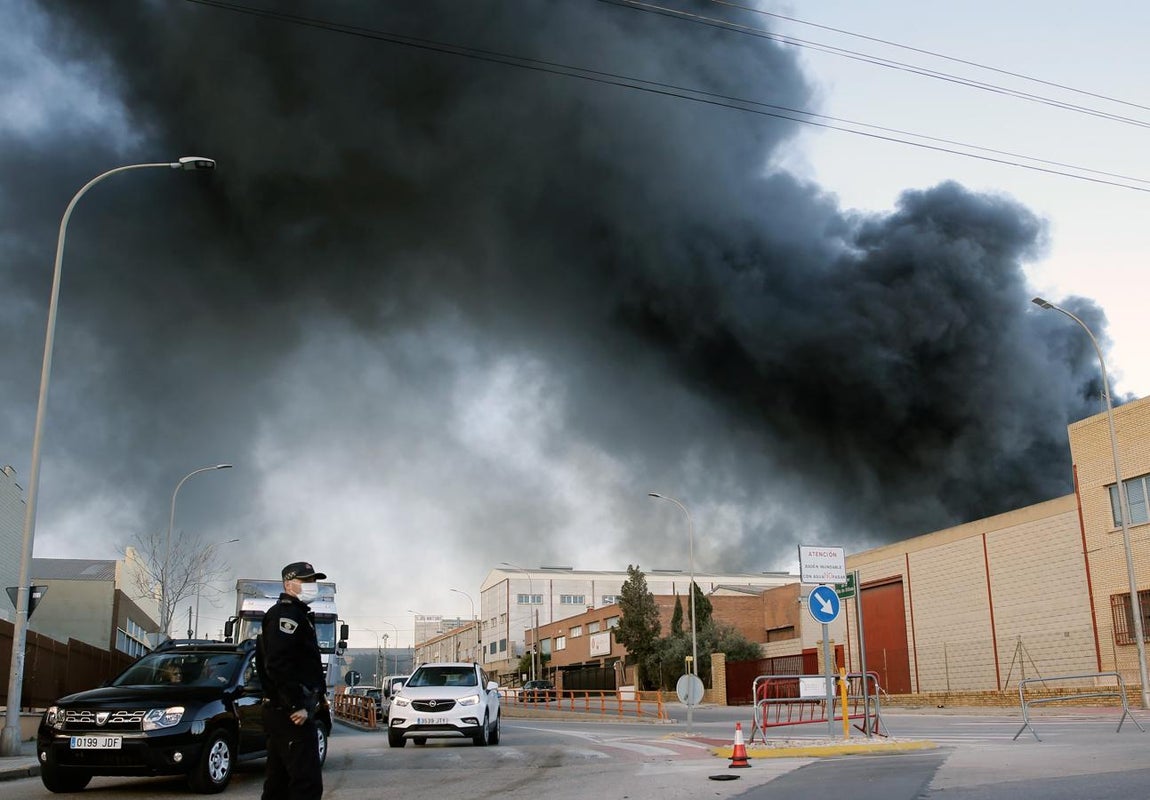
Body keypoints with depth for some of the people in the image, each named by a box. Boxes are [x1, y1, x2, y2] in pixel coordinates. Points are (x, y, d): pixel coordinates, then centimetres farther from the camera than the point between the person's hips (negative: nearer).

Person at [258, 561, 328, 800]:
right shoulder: (286, 613, -11)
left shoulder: (296, 614, 22)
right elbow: (278, 665, -22)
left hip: (282, 711, 11)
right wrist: (296, 706, -23)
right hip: (292, 714, -11)